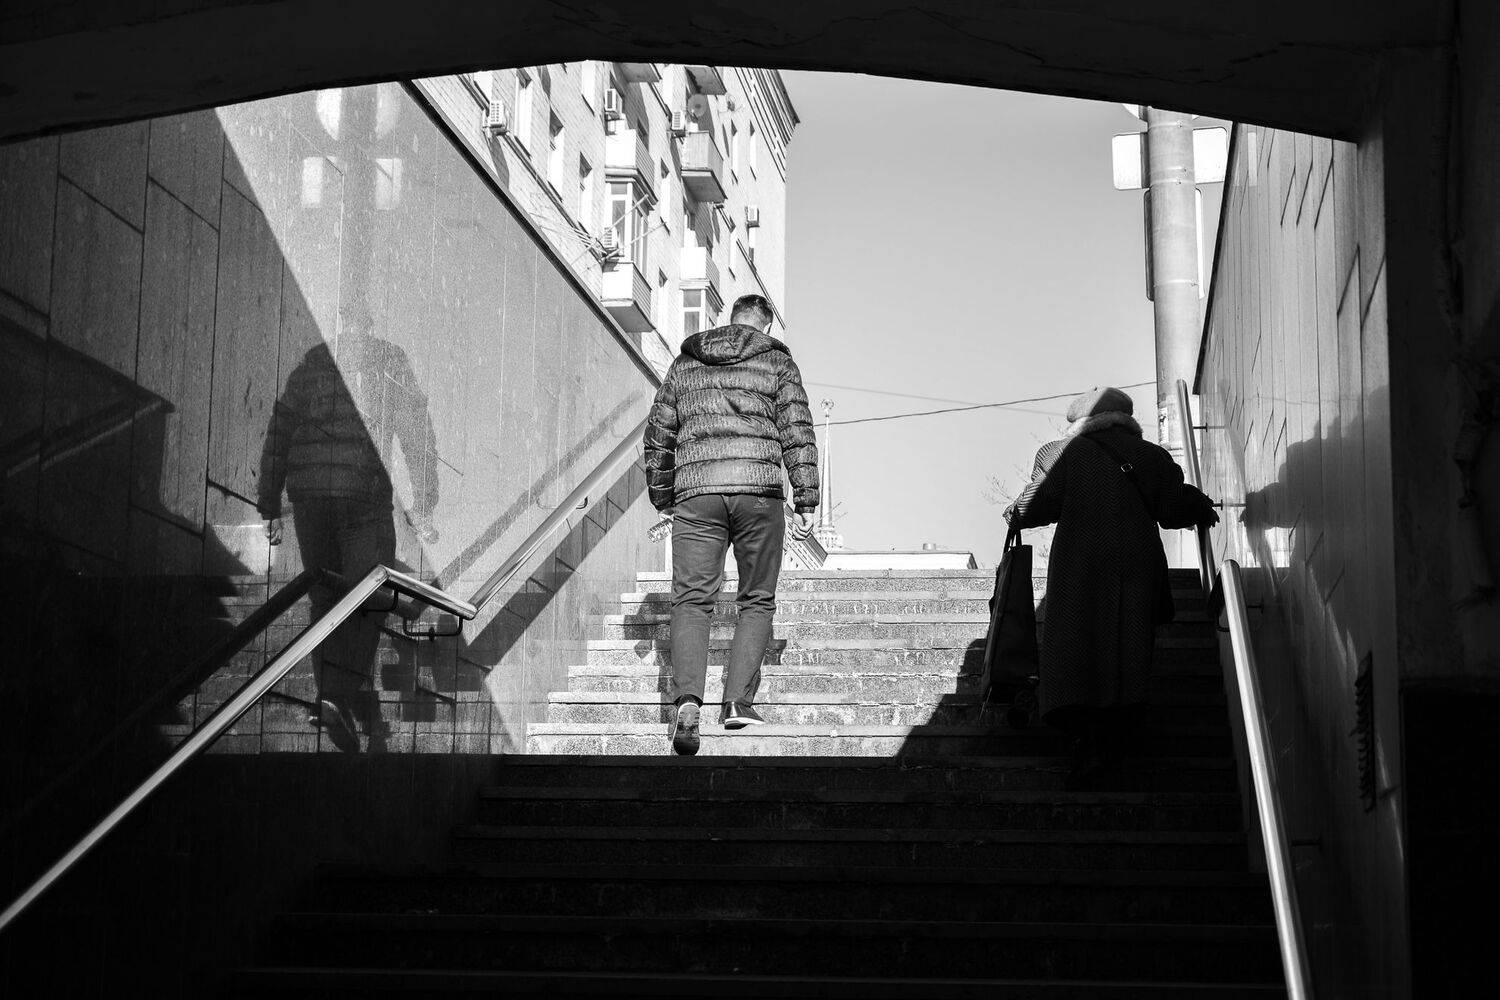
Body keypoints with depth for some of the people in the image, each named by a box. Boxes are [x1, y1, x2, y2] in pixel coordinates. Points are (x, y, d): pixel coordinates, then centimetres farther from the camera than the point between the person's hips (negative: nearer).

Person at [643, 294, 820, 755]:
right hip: (758, 489, -1)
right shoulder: (777, 362, 9)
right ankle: (738, 701, -1)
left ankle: (687, 700, -22)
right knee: (757, 601, 10)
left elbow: (658, 435, 19)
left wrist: (662, 498, 27)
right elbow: (798, 433, 1)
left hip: (695, 492, 2)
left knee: (691, 600, -2)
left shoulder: (685, 362, 17)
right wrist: (805, 501, 2)